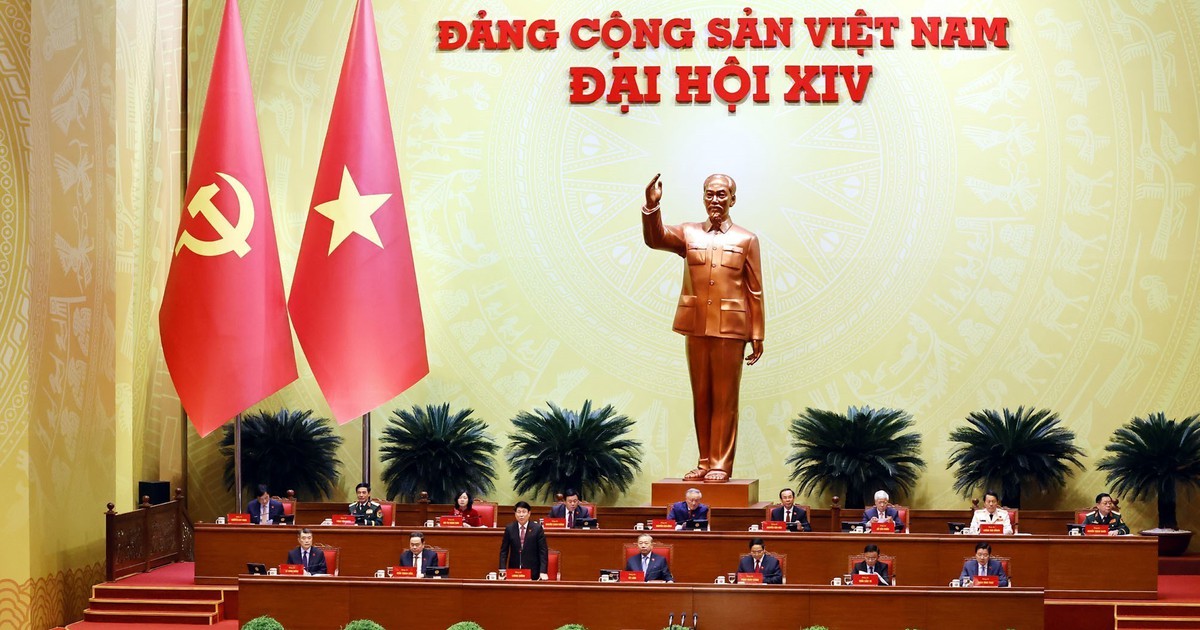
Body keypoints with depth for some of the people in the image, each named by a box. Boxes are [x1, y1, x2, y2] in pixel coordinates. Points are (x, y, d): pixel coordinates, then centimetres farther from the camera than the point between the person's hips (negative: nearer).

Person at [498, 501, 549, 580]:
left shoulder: (537, 528, -3)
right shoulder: (509, 529, 4)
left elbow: (543, 552, -4)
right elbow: (504, 551, 5)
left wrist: (543, 572, -13)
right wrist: (502, 570, -6)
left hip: (533, 573, -2)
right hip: (514, 570, 2)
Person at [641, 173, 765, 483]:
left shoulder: (746, 239, 4)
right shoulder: (688, 233, 10)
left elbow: (755, 291, 3)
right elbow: (654, 238, -8)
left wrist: (757, 336, -1)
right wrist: (652, 206, -26)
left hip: (730, 328, -3)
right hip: (695, 326, 3)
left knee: (724, 399, 0)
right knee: (701, 397, 8)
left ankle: (720, 465, 5)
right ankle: (704, 462, 14)